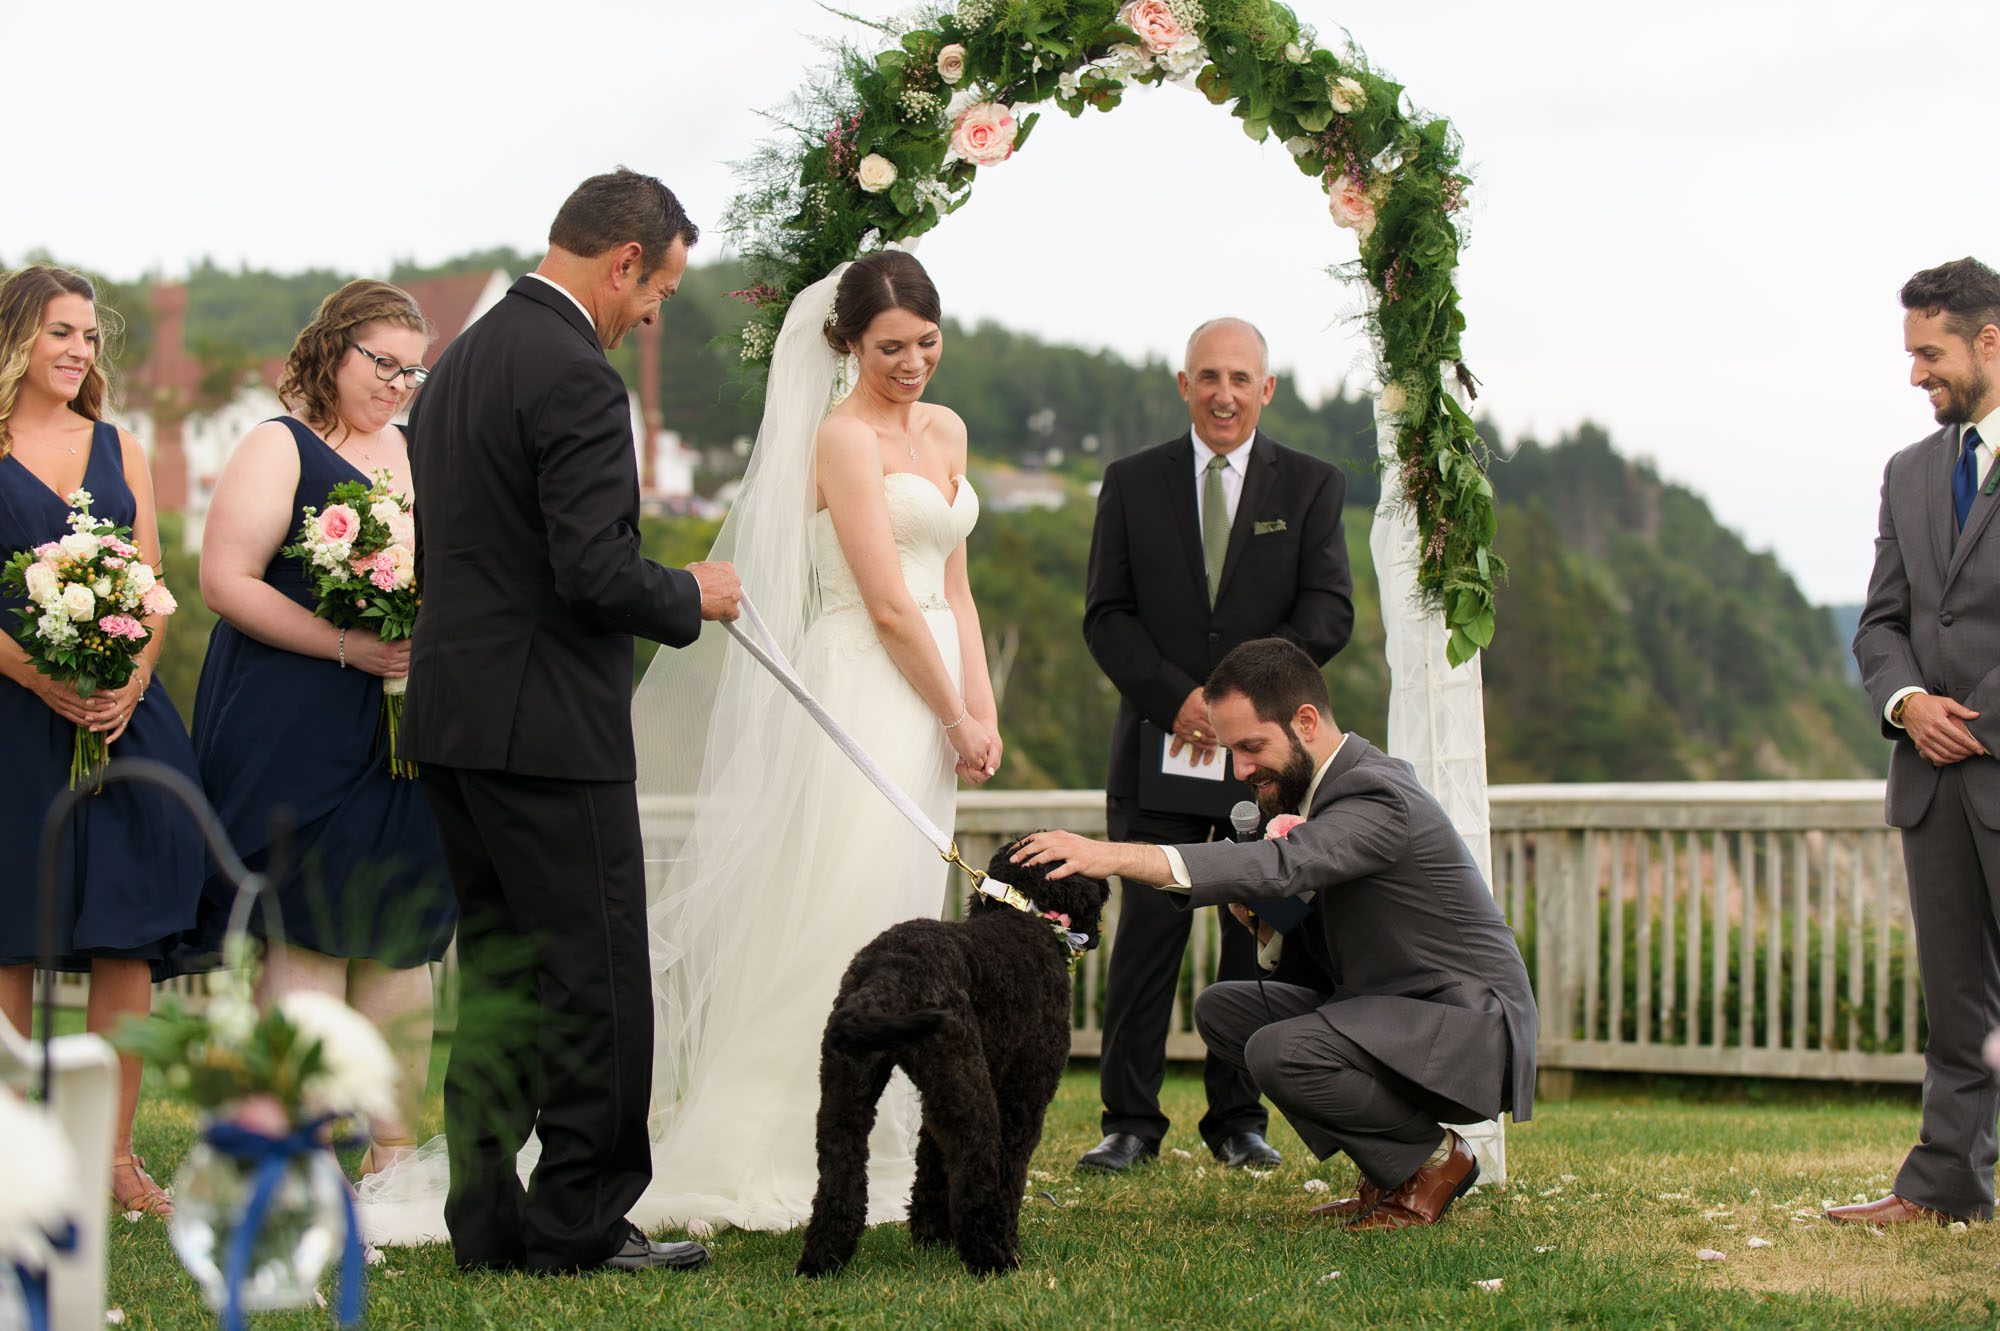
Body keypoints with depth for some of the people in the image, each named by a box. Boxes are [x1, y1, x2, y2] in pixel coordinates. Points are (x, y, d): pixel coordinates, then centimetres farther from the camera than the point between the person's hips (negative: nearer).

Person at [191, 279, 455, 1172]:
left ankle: (382, 1147, 11)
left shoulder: (414, 455, 16)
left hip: (403, 728, 6)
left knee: (400, 934, 4)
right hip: (298, 729, -6)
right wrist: (345, 646, -17)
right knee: (308, 933, -5)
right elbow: (225, 581, -11)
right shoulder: (279, 450, -3)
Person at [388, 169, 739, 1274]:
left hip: (452, 719, 9)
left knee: (501, 974, 12)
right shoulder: (574, 376, -15)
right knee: (599, 979, 0)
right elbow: (594, 572, -21)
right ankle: (581, 1220, 5)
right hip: (548, 726, -9)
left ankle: (487, 1220, 13)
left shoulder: (457, 364, 15)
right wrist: (691, 596, -3)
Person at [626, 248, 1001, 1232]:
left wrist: (983, 711, 5)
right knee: (844, 928, -8)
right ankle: (804, 1162, -3)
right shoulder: (844, 438, -10)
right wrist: (955, 718, -5)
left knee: (899, 928, 10)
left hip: (928, 709, 8)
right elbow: (887, 604, -13)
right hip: (862, 698, -8)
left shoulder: (944, 431, 15)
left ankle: (873, 1155, 16)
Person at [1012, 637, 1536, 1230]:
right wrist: (1267, 923, -10)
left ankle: (1431, 1158, -3)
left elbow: (1282, 866, -39)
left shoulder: (1379, 797, -21)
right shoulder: (1336, 783, 10)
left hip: (1471, 1028, -10)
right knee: (1221, 1010, 6)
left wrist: (1114, 856, -46)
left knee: (1280, 1053, -28)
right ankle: (1389, 1163, 8)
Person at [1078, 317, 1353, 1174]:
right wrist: (1178, 699, -13)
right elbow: (1106, 615, 2)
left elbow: (1329, 613, -3)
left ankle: (1239, 1119, 13)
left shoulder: (1312, 487, 7)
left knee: (1259, 937, 4)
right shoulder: (1132, 484, 8)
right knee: (1146, 934, -3)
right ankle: (1130, 1122, 3)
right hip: (1159, 750, 0)